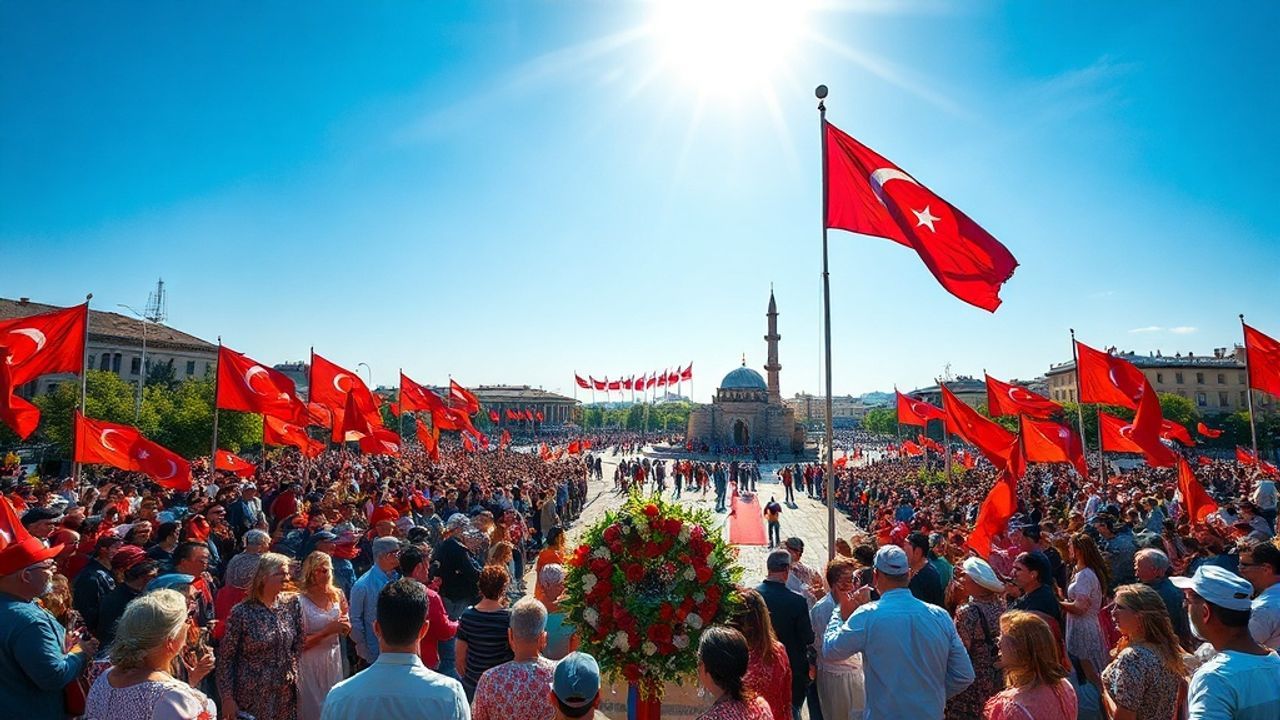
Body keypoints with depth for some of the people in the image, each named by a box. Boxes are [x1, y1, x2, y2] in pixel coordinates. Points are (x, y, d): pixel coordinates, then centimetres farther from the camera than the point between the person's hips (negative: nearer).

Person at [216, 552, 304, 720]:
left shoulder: (291, 604, -2)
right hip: (251, 696, -4)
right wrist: (227, 697, -10)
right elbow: (225, 657, -9)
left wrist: (293, 673, 7)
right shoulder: (242, 612, -14)